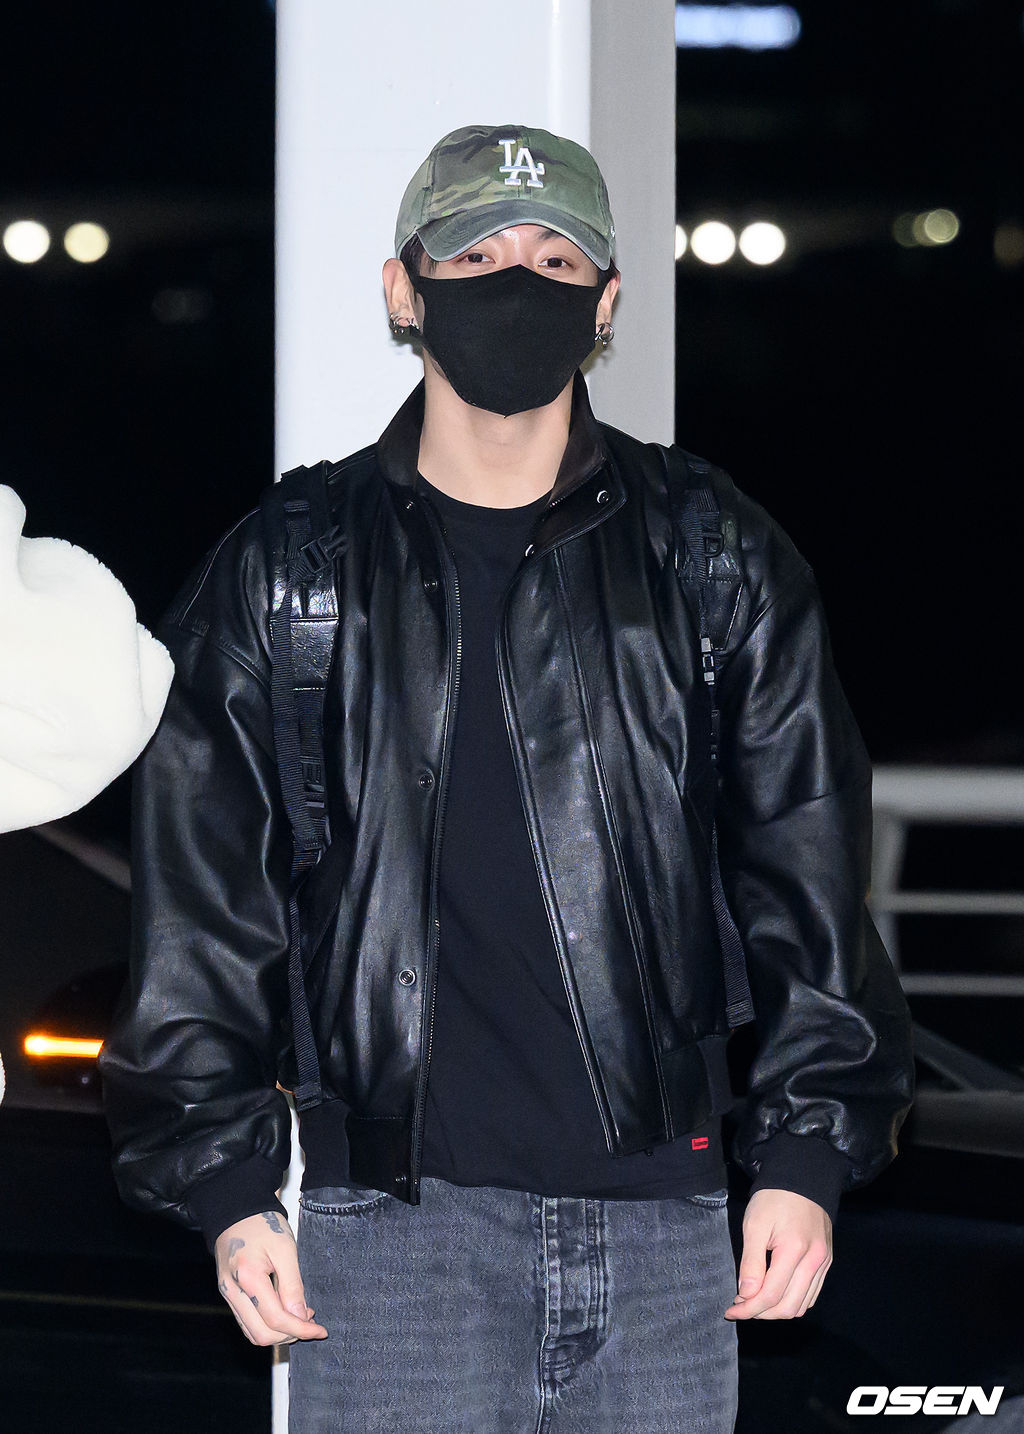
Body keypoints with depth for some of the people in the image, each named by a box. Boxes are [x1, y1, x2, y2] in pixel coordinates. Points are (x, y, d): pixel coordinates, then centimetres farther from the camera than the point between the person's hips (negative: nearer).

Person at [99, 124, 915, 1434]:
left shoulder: (721, 564, 8)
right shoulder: (282, 577, 5)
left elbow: (807, 873, 10)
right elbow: (205, 900, 7)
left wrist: (807, 1155, 3)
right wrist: (227, 1185, 1)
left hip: (660, 1207, 1)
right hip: (396, 1218, -1)